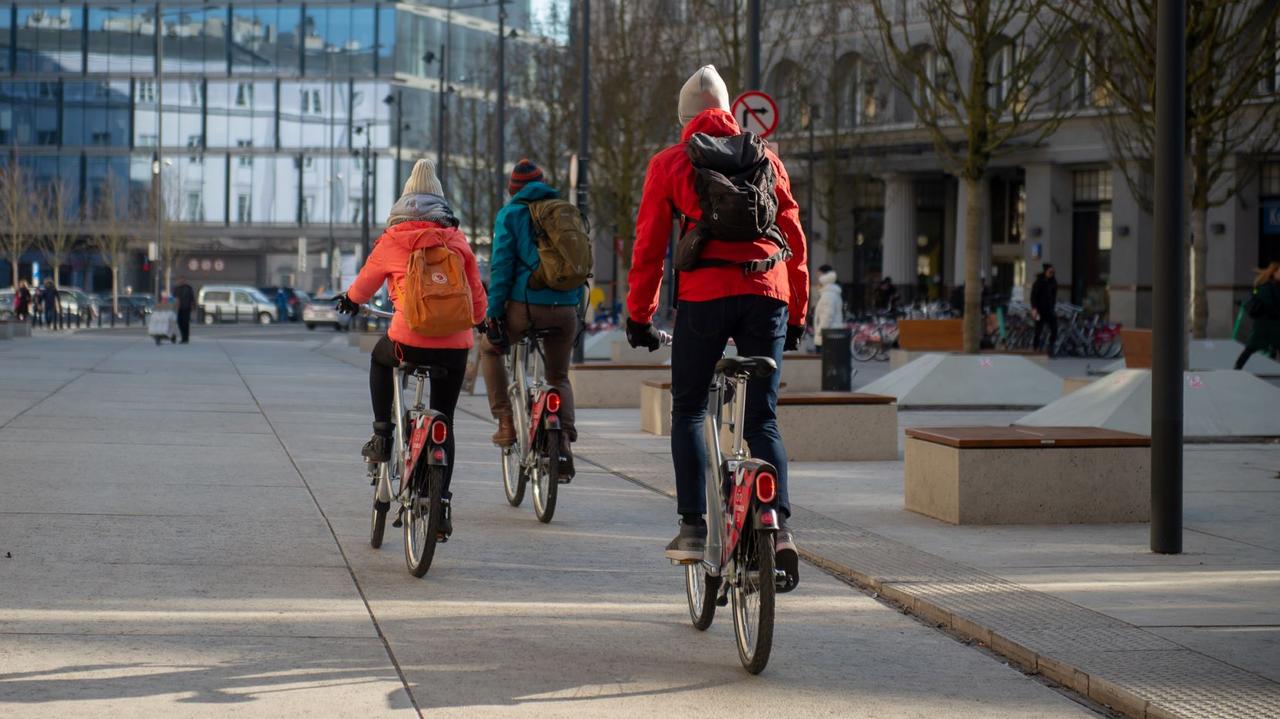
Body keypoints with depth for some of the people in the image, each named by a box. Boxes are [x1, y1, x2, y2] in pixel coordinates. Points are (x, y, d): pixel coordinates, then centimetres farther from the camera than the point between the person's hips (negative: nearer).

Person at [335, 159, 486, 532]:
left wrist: (350, 299, 43)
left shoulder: (394, 240, 5)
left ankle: (382, 434, 23)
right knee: (443, 420, 16)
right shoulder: (457, 241, 9)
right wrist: (475, 320, 34)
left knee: (380, 358, 33)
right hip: (455, 346, 2)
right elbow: (477, 296, 12)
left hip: (410, 340, -2)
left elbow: (366, 281, 20)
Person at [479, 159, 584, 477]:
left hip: (526, 305, -3)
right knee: (559, 377, 21)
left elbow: (501, 267, -3)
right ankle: (565, 439, 0)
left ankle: (505, 423, 16)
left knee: (490, 348, 26)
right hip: (566, 308, 3)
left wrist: (494, 314, -1)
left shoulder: (510, 214, 3)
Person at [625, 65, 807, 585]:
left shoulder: (670, 164, 8)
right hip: (768, 293, 2)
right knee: (762, 418, 7)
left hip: (704, 293, -2)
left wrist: (639, 315, 12)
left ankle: (693, 528, 3)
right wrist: (796, 312, 19)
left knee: (688, 411, 12)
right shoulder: (766, 158, 15)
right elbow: (793, 235, 14)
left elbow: (649, 245, 5)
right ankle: (779, 527, -9)